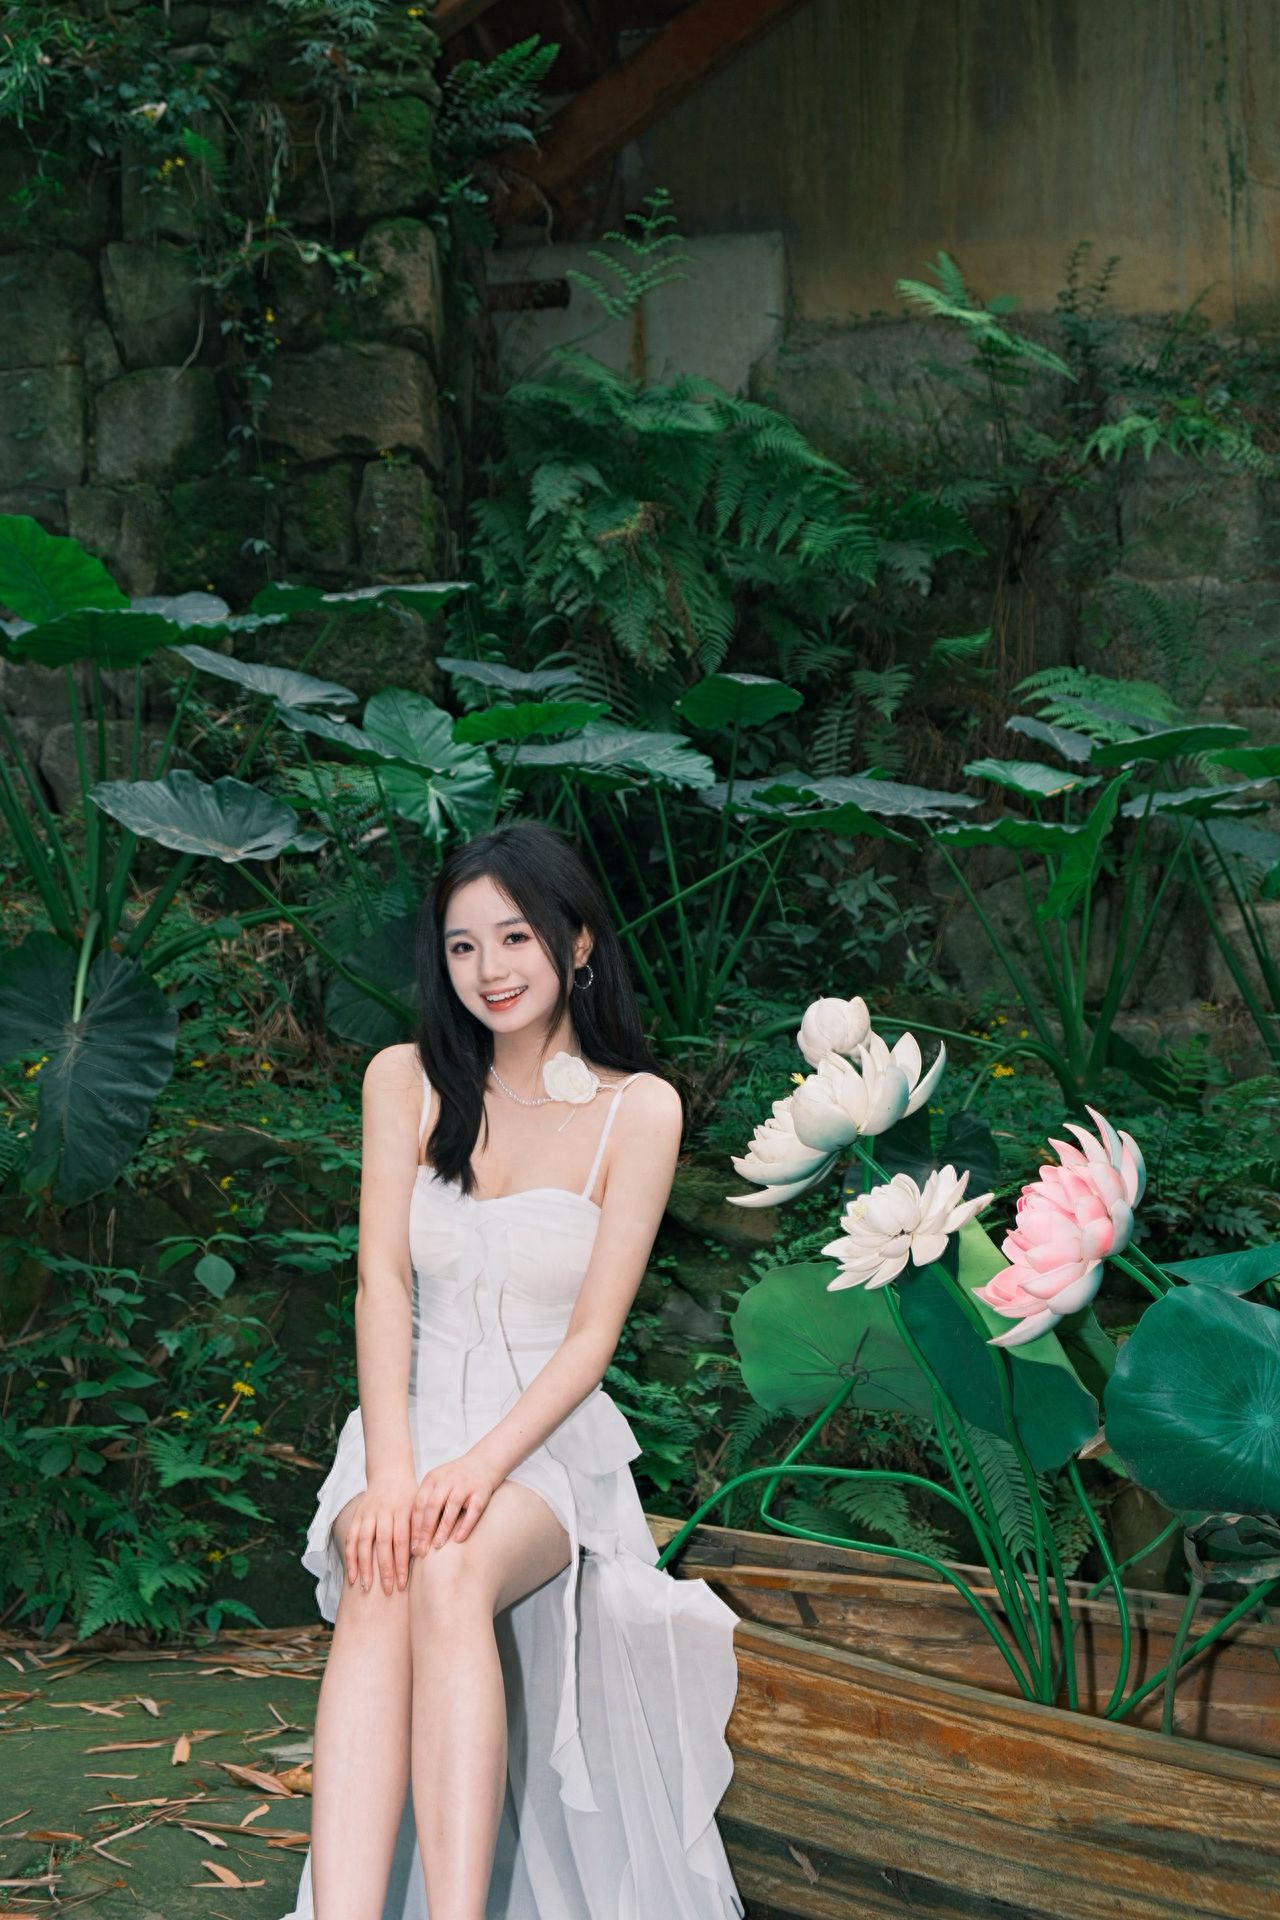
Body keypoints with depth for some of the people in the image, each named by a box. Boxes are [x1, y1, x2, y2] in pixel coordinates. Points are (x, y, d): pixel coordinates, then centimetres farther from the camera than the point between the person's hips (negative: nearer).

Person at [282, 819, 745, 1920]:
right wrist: (392, 1474, -20)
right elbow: (383, 1283, -4)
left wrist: (484, 1463, -21)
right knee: (383, 1585, -33)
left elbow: (594, 1331, -5)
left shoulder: (640, 1108, 0)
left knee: (450, 1573, -35)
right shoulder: (406, 1082, 6)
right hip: (413, 1423, 2)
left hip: (549, 1441, -1)